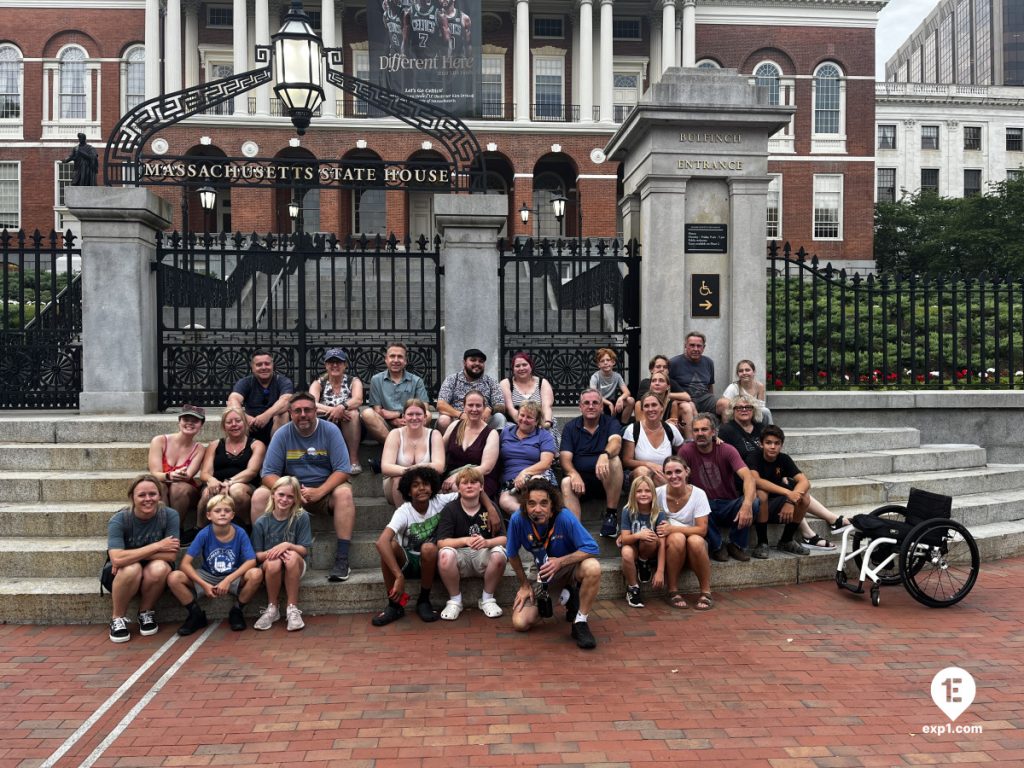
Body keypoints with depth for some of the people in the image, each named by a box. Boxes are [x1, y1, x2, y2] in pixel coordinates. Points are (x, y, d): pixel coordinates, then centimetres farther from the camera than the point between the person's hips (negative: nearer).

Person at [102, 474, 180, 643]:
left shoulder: (170, 515, -18)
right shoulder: (119, 520, -21)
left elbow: (171, 555, -23)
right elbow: (117, 558, -35)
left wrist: (131, 555, -24)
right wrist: (157, 546, -29)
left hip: (153, 578, 1)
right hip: (119, 575, -1)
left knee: (160, 568, -33)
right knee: (131, 569, -35)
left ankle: (146, 613, -4)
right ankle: (117, 619, -8)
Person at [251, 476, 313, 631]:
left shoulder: (301, 517, -9)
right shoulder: (261, 522, -5)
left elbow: (305, 550, -7)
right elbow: (257, 555, -2)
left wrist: (288, 545, -27)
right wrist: (270, 552, -24)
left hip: (294, 568, 0)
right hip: (270, 568, 1)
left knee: (292, 556, -34)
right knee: (273, 562, -34)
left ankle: (292, 609, -23)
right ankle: (271, 609, -11)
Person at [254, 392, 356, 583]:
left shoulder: (330, 431, -7)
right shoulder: (282, 434, -3)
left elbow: (342, 470, -12)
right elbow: (269, 474, -5)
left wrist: (319, 492, -26)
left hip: (325, 490, -2)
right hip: (291, 492, 2)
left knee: (344, 492, -34)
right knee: (259, 495, -23)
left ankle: (342, 559, -33)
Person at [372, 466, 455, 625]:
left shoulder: (440, 502, -13)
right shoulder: (403, 512, -21)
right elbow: (381, 541, -37)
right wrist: (399, 576, -44)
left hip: (430, 562, 1)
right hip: (407, 562, -1)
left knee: (429, 548, -33)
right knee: (390, 545, -31)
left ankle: (424, 600, -10)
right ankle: (394, 604, -16)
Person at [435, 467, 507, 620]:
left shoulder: (490, 507, -1)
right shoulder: (450, 509, -5)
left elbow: (504, 538, -7)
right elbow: (441, 542, -13)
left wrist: (486, 542, -29)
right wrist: (465, 540, -30)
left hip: (483, 555, 1)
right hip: (460, 557, -1)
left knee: (499, 554, -32)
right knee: (445, 554, -34)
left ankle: (487, 599, -6)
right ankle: (455, 600, -9)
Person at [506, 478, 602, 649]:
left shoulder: (564, 517, -28)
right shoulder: (518, 520, -22)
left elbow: (592, 548, -27)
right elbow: (512, 554, -4)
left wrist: (560, 561, -35)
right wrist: (525, 585, 2)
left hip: (571, 566, -3)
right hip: (545, 574, 3)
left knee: (592, 567, -38)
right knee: (520, 623, -9)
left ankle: (580, 622, -16)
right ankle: (565, 596, 16)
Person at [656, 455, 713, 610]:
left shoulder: (698, 494, -12)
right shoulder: (658, 493, -10)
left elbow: (702, 530, -14)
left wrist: (673, 528, -24)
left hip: (693, 550, 0)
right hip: (668, 546, 0)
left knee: (696, 541, -35)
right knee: (677, 538, -35)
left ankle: (706, 592, -17)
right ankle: (673, 591, -19)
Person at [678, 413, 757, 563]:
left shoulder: (727, 450, -8)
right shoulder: (686, 451, -7)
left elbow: (748, 476, -22)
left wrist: (747, 504, -40)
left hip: (728, 506, 1)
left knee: (753, 502, -28)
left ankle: (736, 545, -2)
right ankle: (717, 546, -9)